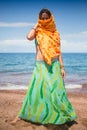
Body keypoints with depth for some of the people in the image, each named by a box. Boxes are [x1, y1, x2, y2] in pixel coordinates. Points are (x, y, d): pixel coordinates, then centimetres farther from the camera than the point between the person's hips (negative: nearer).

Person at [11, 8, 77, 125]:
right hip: (40, 65, -1)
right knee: (35, 90, 0)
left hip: (54, 65, 1)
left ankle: (66, 114, 18)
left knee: (57, 90, 3)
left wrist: (62, 67, 2)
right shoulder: (37, 31, 7)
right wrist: (36, 26, -1)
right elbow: (29, 37, -17)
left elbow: (58, 51, 8)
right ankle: (23, 114, 15)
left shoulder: (55, 33, 10)